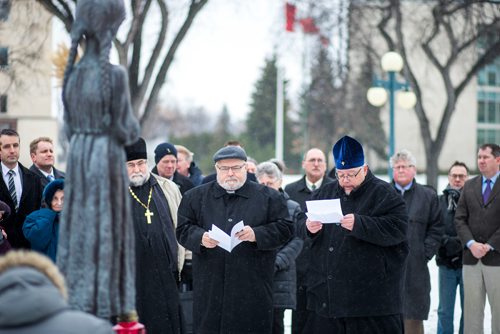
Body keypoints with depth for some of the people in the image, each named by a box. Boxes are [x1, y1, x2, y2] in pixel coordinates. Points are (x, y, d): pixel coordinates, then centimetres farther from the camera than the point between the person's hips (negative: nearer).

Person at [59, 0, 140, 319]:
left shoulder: (72, 73, 4)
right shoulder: (115, 74, -15)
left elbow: (70, 126, 11)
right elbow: (126, 131, -12)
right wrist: (134, 125, 8)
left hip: (77, 157, 6)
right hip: (108, 160, -6)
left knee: (77, 230, 11)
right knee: (107, 232, -1)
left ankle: (75, 303, 14)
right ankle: (107, 304, 2)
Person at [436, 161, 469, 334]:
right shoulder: (440, 201, 7)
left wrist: (461, 242, -16)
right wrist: (447, 242, -13)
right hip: (446, 263, 2)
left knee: (468, 309, 5)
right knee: (445, 311, 8)